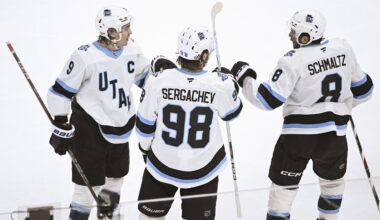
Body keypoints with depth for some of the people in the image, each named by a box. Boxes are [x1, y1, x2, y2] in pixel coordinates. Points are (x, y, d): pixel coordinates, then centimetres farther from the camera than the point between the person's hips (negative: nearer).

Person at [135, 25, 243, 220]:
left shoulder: (158, 81, -18)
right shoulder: (221, 84, -19)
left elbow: (145, 124, -7)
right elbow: (231, 113, 3)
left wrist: (145, 147, 13)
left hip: (162, 164, 0)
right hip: (203, 170, 0)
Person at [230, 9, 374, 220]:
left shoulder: (293, 61, -14)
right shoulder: (343, 49, 1)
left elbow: (269, 99, -17)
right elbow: (362, 87, 12)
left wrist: (245, 77, -4)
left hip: (300, 134, -4)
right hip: (334, 134, 5)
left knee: (283, 186, 4)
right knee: (333, 179, 28)